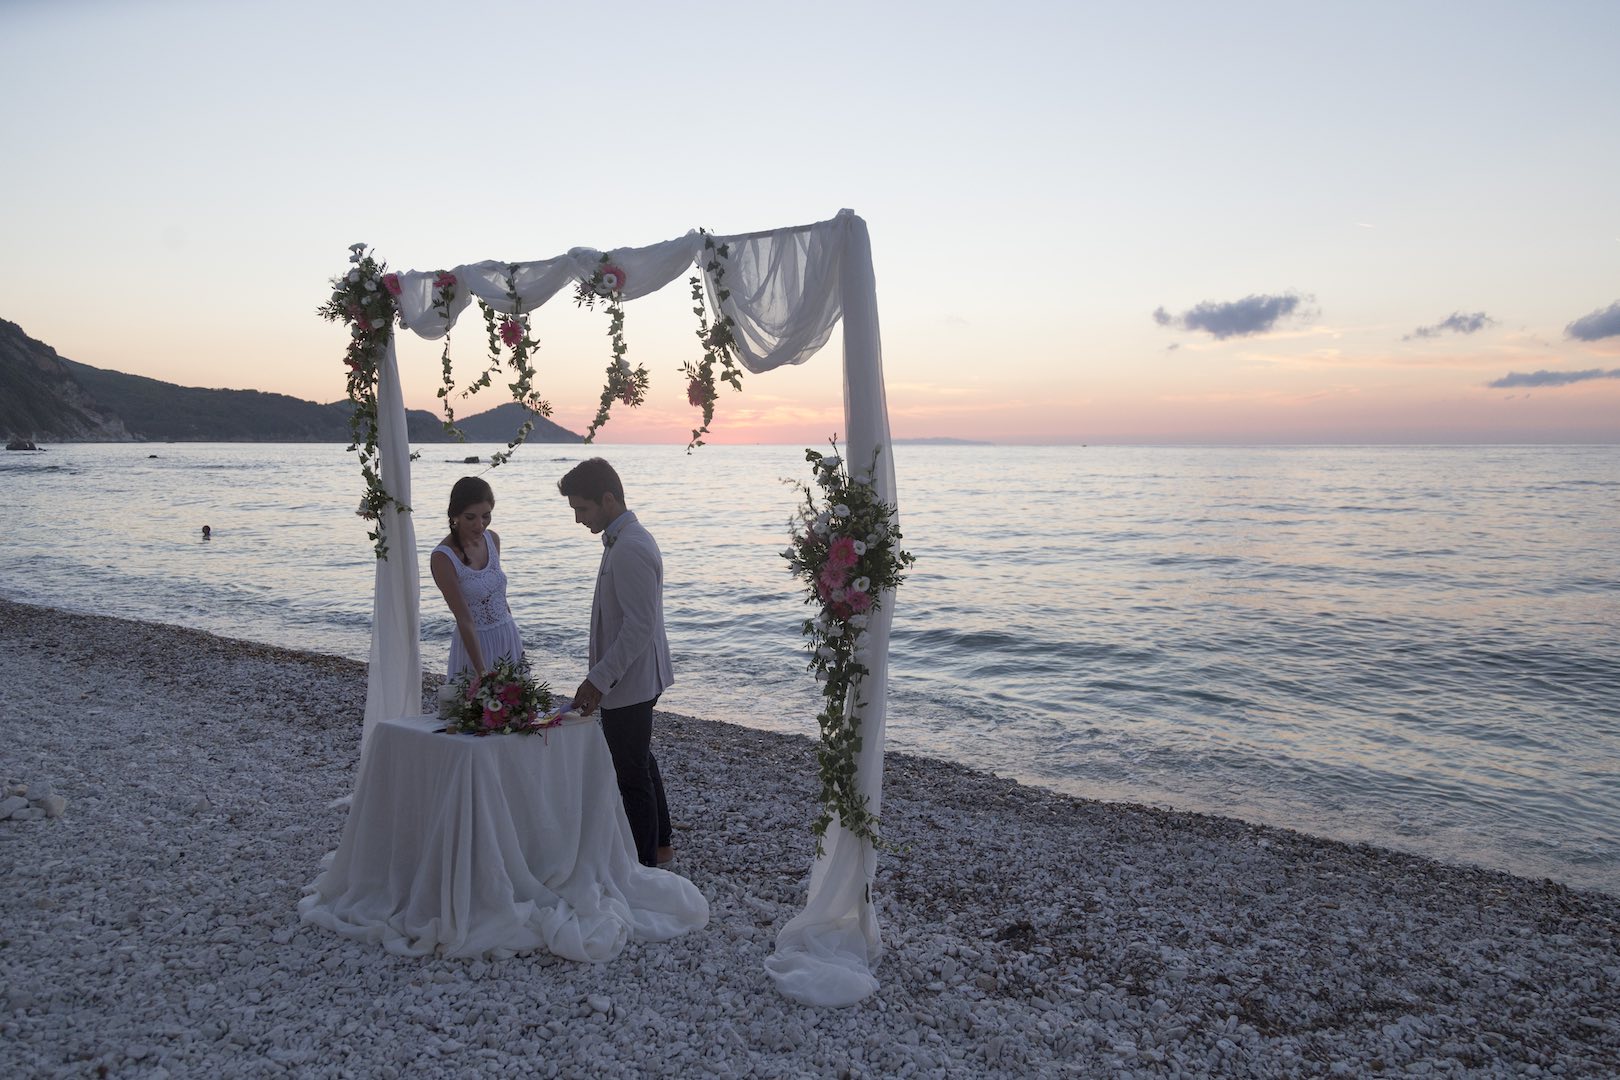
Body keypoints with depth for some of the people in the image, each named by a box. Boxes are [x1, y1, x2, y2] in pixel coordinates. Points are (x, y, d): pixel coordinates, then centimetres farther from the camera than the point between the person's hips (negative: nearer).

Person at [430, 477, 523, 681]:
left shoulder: (492, 539, 0)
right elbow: (464, 620, -21)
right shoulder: (442, 557, -18)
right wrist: (482, 672, -24)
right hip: (475, 643, -5)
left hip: (510, 636, 6)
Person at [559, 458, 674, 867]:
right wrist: (600, 678, 20)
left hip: (628, 683, -11)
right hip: (635, 680, 11)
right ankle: (660, 844, 38)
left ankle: (644, 866, 13)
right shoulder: (626, 539, 10)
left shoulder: (630, 549, -23)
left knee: (632, 774, 1)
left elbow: (638, 626, -27)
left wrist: (598, 680, -24)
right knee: (641, 762, 23)